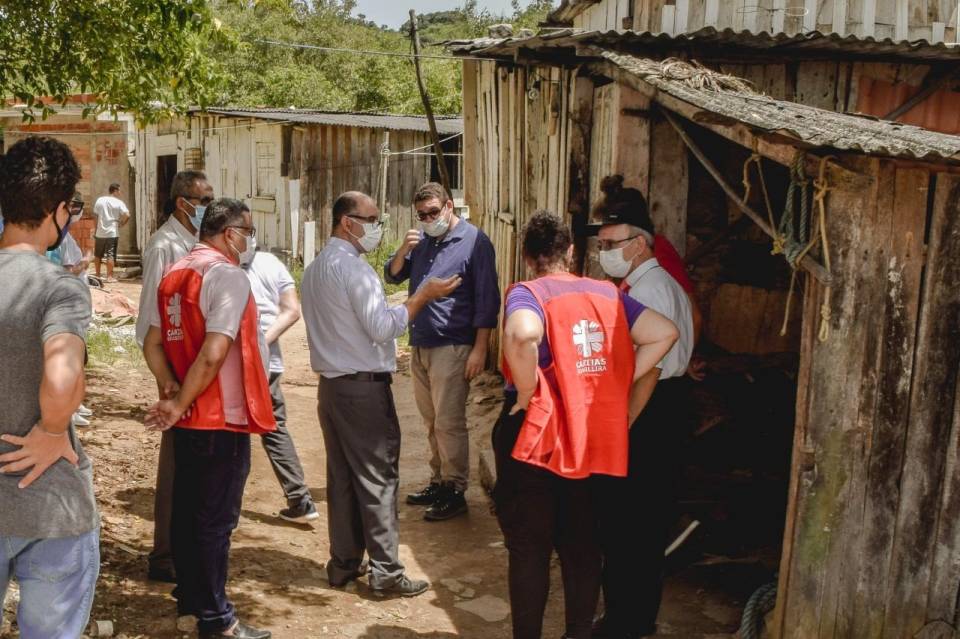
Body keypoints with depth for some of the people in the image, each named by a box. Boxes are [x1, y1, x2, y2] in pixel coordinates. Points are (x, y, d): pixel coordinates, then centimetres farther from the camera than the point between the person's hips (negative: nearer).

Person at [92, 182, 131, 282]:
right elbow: (127, 215, -18)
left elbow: (95, 215, 6)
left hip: (100, 232, 3)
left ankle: (97, 275, 22)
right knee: (110, 255, -2)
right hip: (112, 232, -3)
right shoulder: (119, 203, -6)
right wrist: (121, 224, 0)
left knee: (97, 255, 15)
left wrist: (95, 230, 13)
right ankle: (109, 276, -4)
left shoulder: (100, 200, 4)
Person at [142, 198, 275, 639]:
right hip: (222, 419, -8)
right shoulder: (228, 276, -18)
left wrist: (171, 391, -4)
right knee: (216, 518, 1)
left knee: (187, 508, 18)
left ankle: (190, 596, 33)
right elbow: (214, 354, -25)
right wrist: (180, 404, -16)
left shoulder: (174, 275, 8)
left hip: (188, 419, 8)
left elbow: (153, 344, 7)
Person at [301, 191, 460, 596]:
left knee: (341, 476, 13)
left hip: (330, 384, 9)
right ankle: (385, 572, 2)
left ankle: (343, 564, 20)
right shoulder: (353, 267, -15)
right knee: (377, 478, -3)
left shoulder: (314, 269, 15)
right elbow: (383, 326, -20)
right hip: (365, 387, -9)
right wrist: (423, 296, -13)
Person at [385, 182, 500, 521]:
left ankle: (454, 492, 4)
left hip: (451, 348, -7)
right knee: (431, 422, 13)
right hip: (419, 346, 7)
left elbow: (487, 299, -9)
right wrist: (404, 249, -6)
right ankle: (438, 482, 24)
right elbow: (392, 276, 14)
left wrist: (480, 349, -14)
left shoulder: (474, 241, -7)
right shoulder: (421, 240, 12)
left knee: (448, 423, -5)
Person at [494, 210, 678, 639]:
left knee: (529, 549, 8)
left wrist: (525, 392, -20)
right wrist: (618, 384, 3)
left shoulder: (528, 293, -11)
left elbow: (523, 334, -34)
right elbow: (664, 334, 2)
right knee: (581, 546, 17)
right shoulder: (607, 293, 4)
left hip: (535, 439, -5)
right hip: (593, 441, 5)